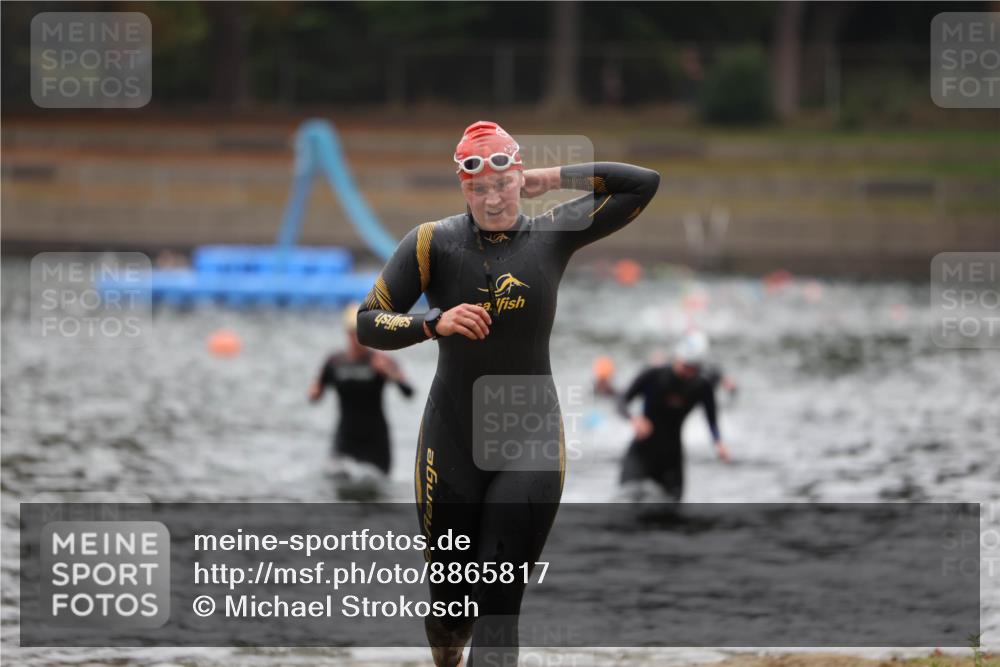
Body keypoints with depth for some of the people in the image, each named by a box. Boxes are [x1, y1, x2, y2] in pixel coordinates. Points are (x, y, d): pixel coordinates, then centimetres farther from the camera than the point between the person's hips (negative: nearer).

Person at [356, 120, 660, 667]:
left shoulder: (552, 236, 2)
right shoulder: (433, 243, -3)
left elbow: (644, 184, 1)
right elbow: (367, 325, -4)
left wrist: (552, 179, -1)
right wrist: (435, 324, -20)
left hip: (531, 444, 0)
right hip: (452, 445, 0)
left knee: (498, 605, -10)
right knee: (450, 598, 6)